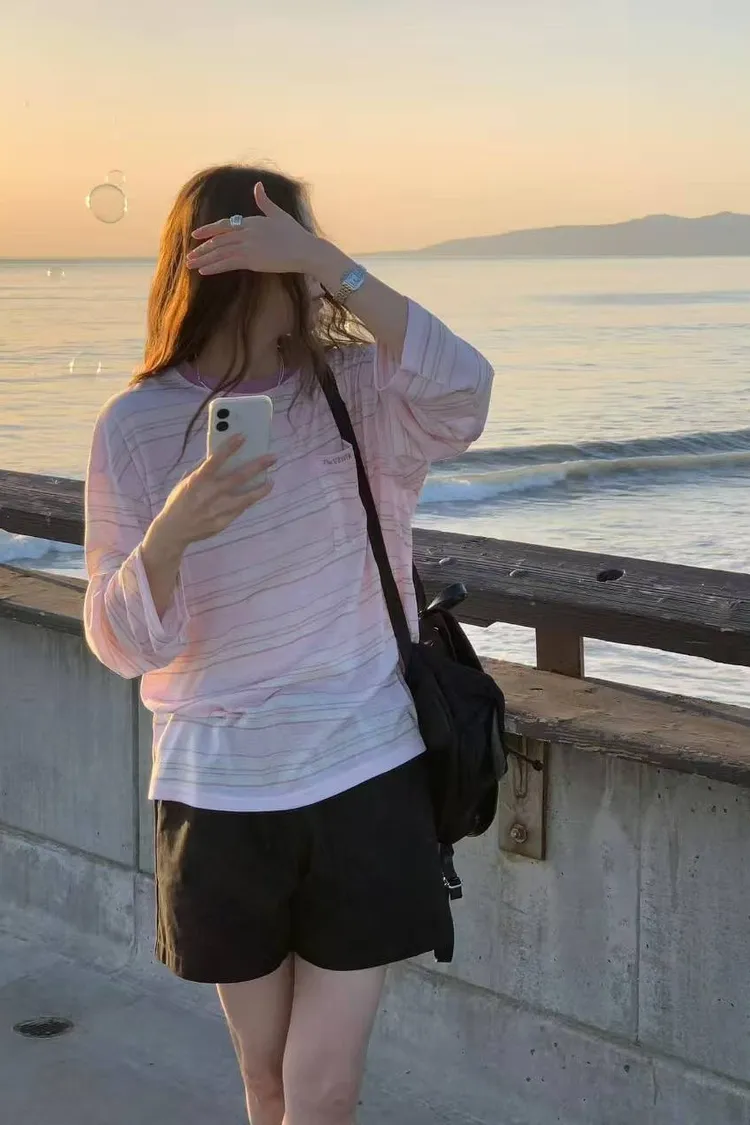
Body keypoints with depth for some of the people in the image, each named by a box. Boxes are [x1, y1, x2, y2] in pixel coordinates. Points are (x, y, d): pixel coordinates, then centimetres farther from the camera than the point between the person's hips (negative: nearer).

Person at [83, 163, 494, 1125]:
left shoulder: (356, 389, -4)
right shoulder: (136, 428, -7)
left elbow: (462, 395, -27)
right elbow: (122, 645, -9)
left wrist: (326, 261, -32)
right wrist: (171, 533, -28)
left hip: (364, 775, 0)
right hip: (220, 792, 0)